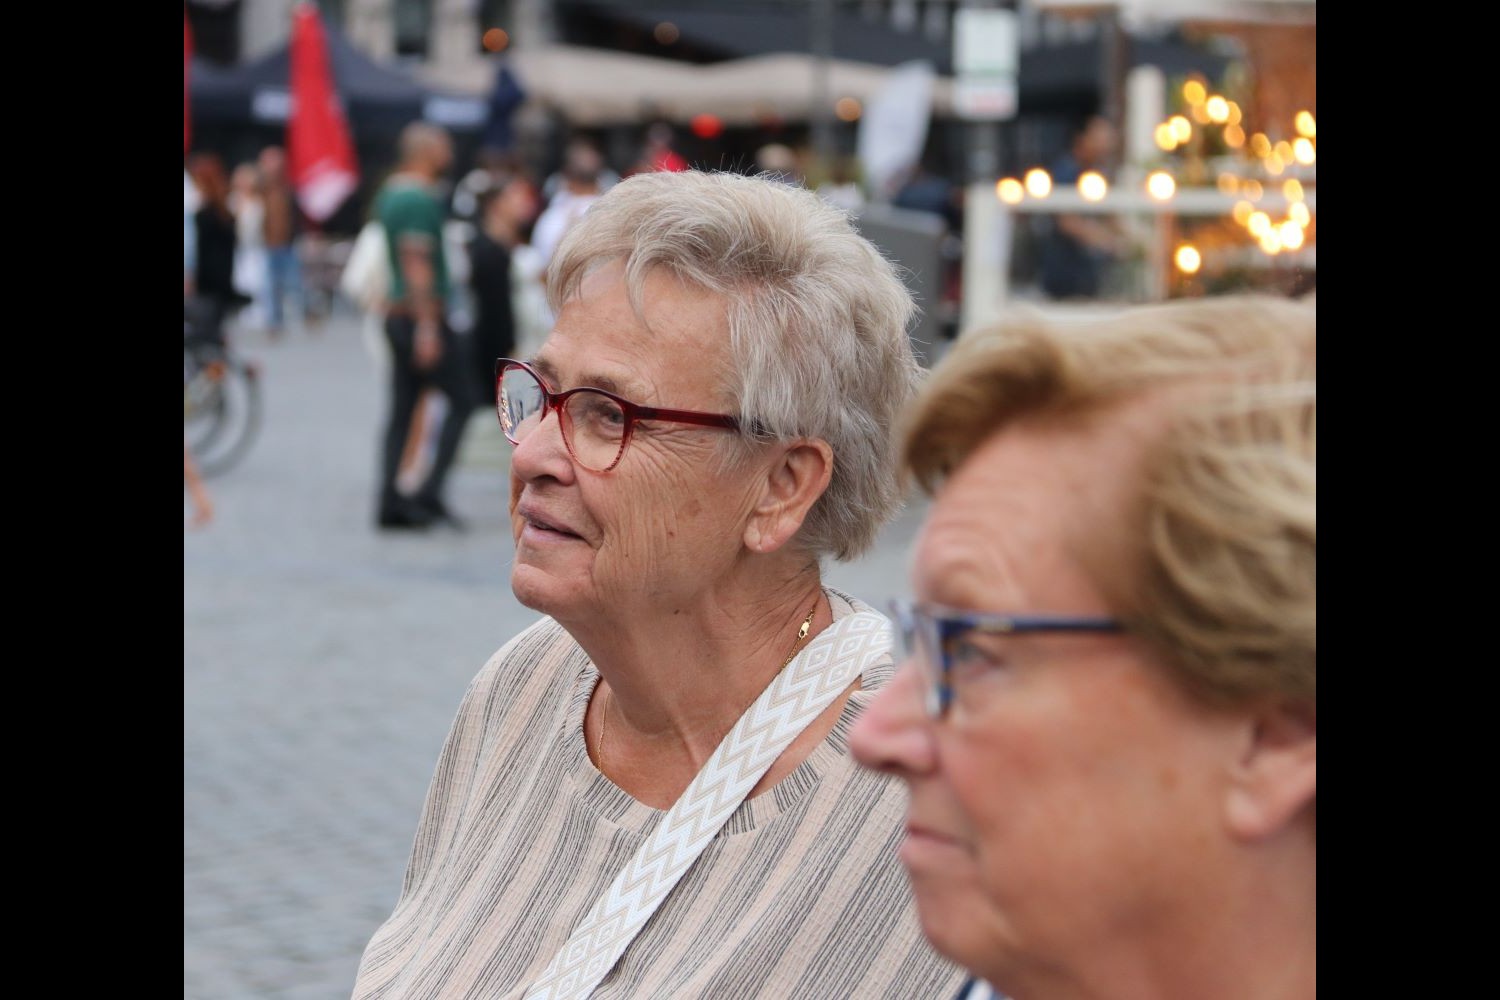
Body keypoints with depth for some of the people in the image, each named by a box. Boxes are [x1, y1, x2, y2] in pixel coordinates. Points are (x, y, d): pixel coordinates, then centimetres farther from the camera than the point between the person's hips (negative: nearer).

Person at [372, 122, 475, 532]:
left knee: (402, 408, 9)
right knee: (461, 399, -2)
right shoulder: (420, 200, -15)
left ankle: (390, 502, 7)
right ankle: (430, 493, -6)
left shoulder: (390, 193, 16)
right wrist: (427, 327, -23)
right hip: (423, 315, -9)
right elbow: (417, 264, -21)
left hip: (398, 314, 9)